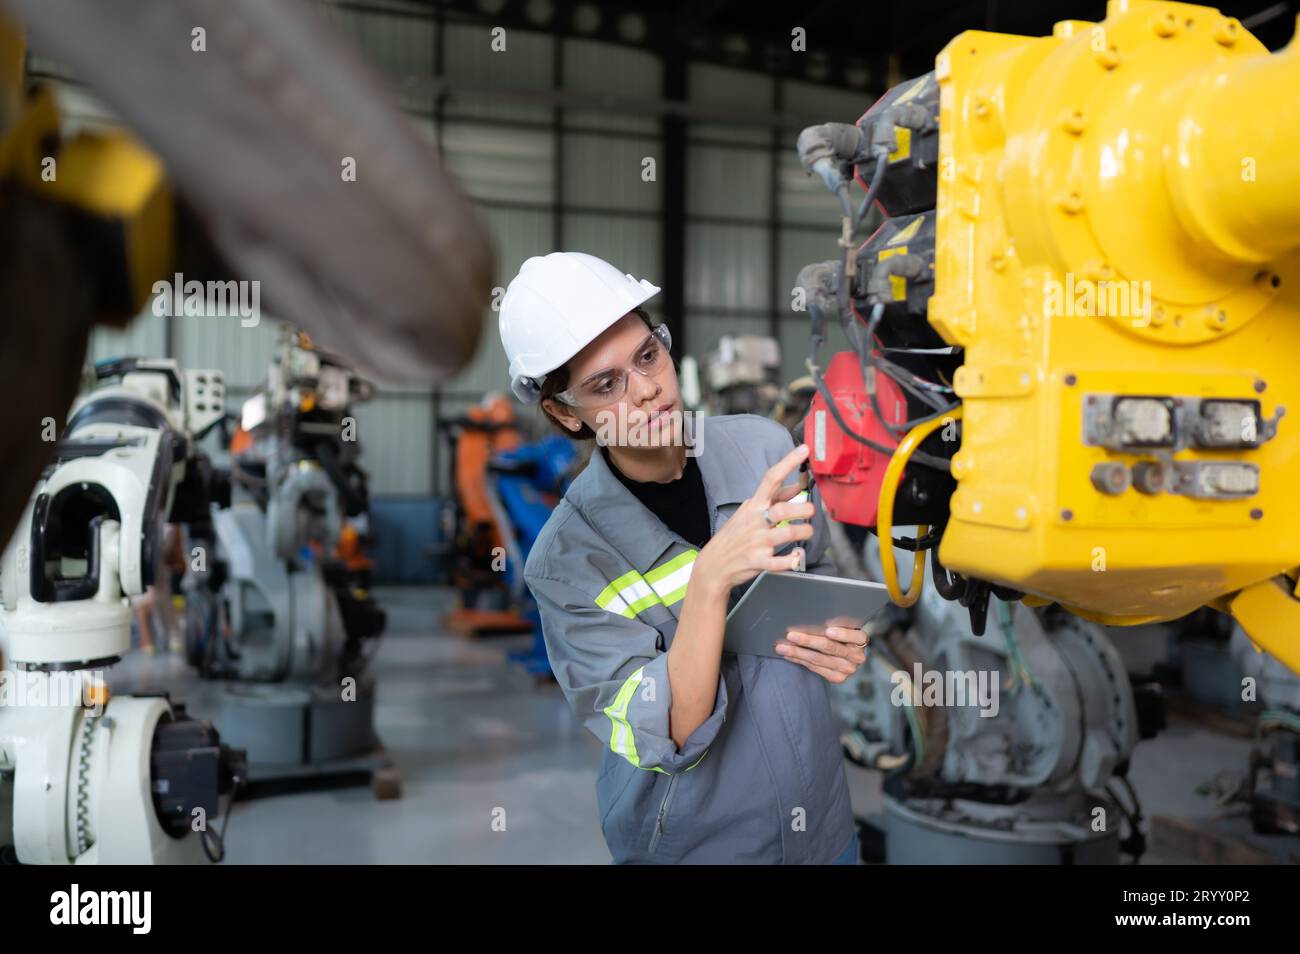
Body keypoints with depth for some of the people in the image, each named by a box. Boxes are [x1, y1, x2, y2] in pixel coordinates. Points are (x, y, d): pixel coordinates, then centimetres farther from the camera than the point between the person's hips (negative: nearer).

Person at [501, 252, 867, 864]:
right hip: (690, 843, -3)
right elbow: (662, 739, -25)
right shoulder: (566, 560, -20)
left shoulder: (765, 446, -10)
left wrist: (841, 638, -13)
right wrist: (711, 577, -37)